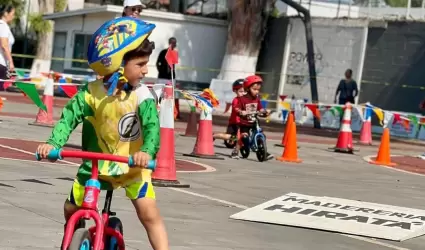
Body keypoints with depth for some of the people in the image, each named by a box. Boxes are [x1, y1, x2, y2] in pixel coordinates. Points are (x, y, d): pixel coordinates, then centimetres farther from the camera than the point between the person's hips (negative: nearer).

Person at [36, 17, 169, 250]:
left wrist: (147, 151, -46)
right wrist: (53, 143, -31)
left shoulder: (141, 95, -17)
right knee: (71, 209, 11)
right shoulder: (93, 92, -15)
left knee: (149, 212, -15)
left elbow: (152, 126, -26)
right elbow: (69, 117, -14)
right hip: (97, 163, 2)